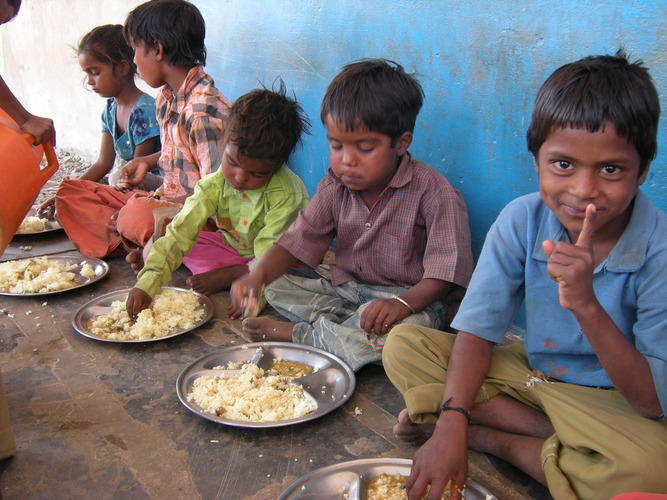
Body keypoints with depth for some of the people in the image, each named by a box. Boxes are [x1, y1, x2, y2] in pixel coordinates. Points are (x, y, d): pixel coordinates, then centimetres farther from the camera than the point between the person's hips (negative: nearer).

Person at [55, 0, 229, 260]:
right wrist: (148, 161, 11)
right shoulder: (166, 97, 7)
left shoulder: (205, 108, -21)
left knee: (137, 214, -40)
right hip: (164, 197, 10)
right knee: (70, 193, 6)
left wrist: (162, 206, -20)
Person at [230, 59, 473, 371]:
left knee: (404, 328, -39)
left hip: (409, 295, -4)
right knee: (274, 285, -8)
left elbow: (445, 271, -19)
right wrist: (259, 274, -22)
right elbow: (298, 240, -3)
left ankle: (298, 334, -20)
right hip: (342, 289, 5)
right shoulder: (335, 187, 0)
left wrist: (404, 302, -36)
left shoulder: (434, 192, -16)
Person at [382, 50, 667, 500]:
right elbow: (477, 330, -12)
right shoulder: (522, 221, -13)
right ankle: (559, 441, -13)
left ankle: (489, 438, -11)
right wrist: (451, 420, -28)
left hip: (614, 403, -3)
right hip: (528, 374, 4)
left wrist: (586, 306, -36)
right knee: (404, 345, -11)